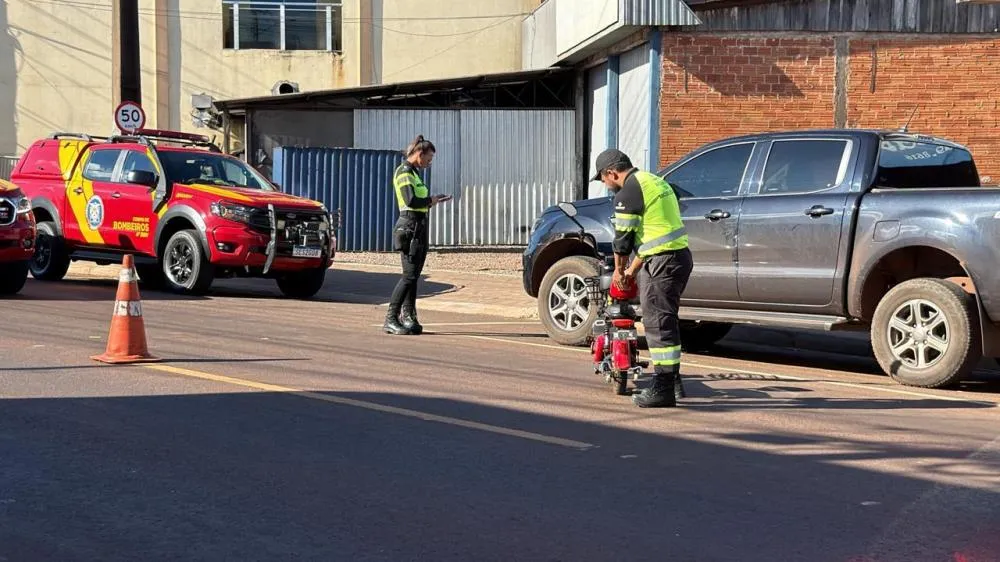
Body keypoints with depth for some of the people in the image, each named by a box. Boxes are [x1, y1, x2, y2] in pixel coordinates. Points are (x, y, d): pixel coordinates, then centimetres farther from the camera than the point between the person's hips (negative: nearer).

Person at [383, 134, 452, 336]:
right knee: (409, 275, -12)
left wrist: (434, 199, 7)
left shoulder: (413, 172, 21)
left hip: (419, 228, 10)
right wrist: (430, 201, -8)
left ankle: (408, 317, 14)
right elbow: (411, 201, -22)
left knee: (414, 275, 10)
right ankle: (390, 319, -11)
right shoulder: (404, 172, -10)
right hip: (409, 227, -10)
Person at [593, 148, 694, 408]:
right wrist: (633, 269, 26)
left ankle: (663, 389, -5)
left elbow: (623, 237, -7)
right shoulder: (653, 181, 20)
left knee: (659, 324, -6)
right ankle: (673, 380, 26)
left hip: (663, 262, -10)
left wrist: (619, 271, 9)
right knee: (666, 321, 18)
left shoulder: (628, 193, -11)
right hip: (681, 255, 10)